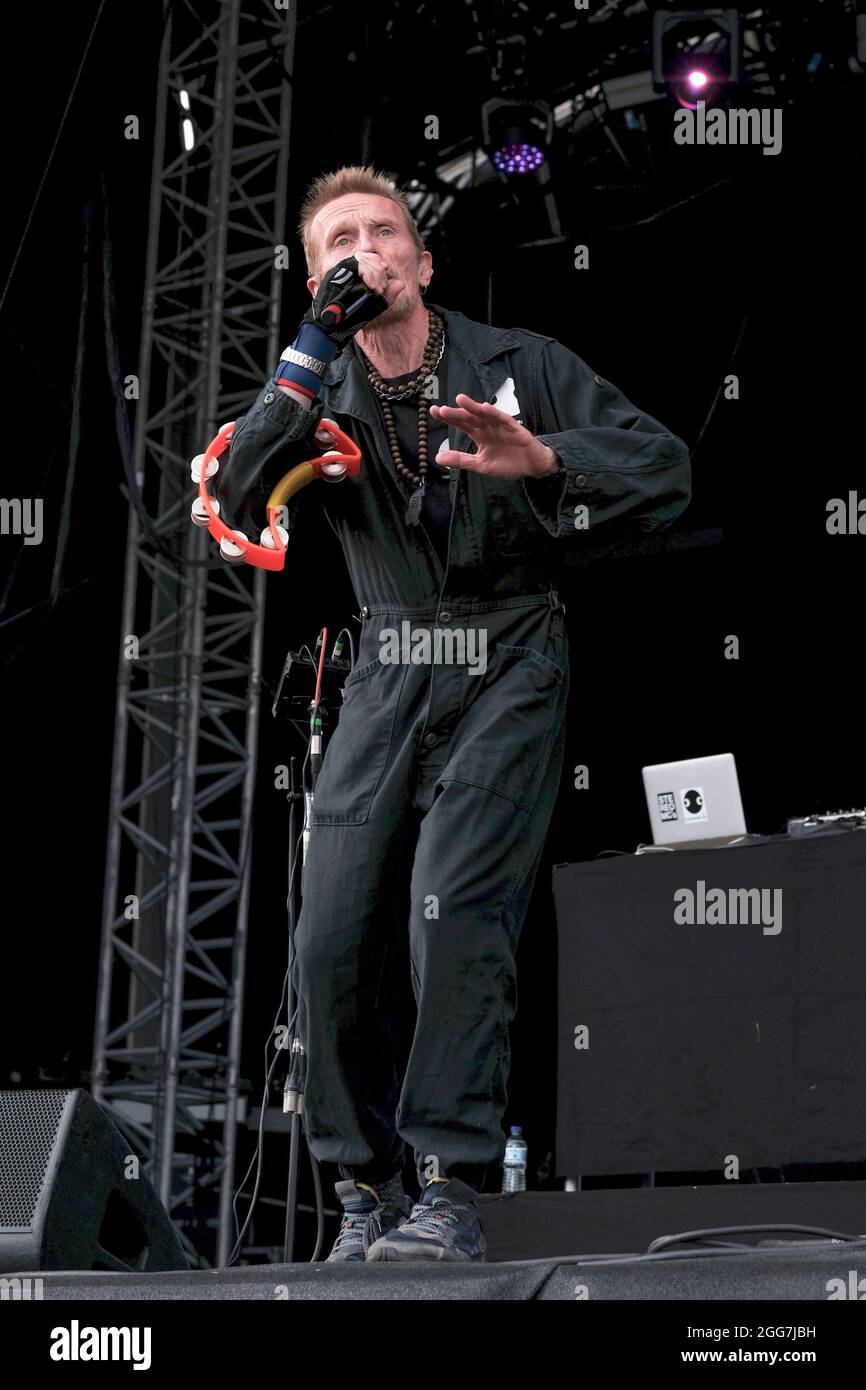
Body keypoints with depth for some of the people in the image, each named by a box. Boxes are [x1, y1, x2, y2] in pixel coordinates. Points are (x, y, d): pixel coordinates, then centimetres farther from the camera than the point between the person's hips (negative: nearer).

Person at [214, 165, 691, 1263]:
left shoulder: (521, 366, 4)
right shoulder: (322, 396, 11)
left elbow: (666, 468, -5)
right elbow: (238, 504, -7)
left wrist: (544, 459, -24)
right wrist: (313, 348, -11)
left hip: (508, 673, -3)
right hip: (387, 680, 3)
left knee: (453, 910, -22)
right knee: (333, 942, -6)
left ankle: (450, 1193, -17)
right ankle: (364, 1188, 9)